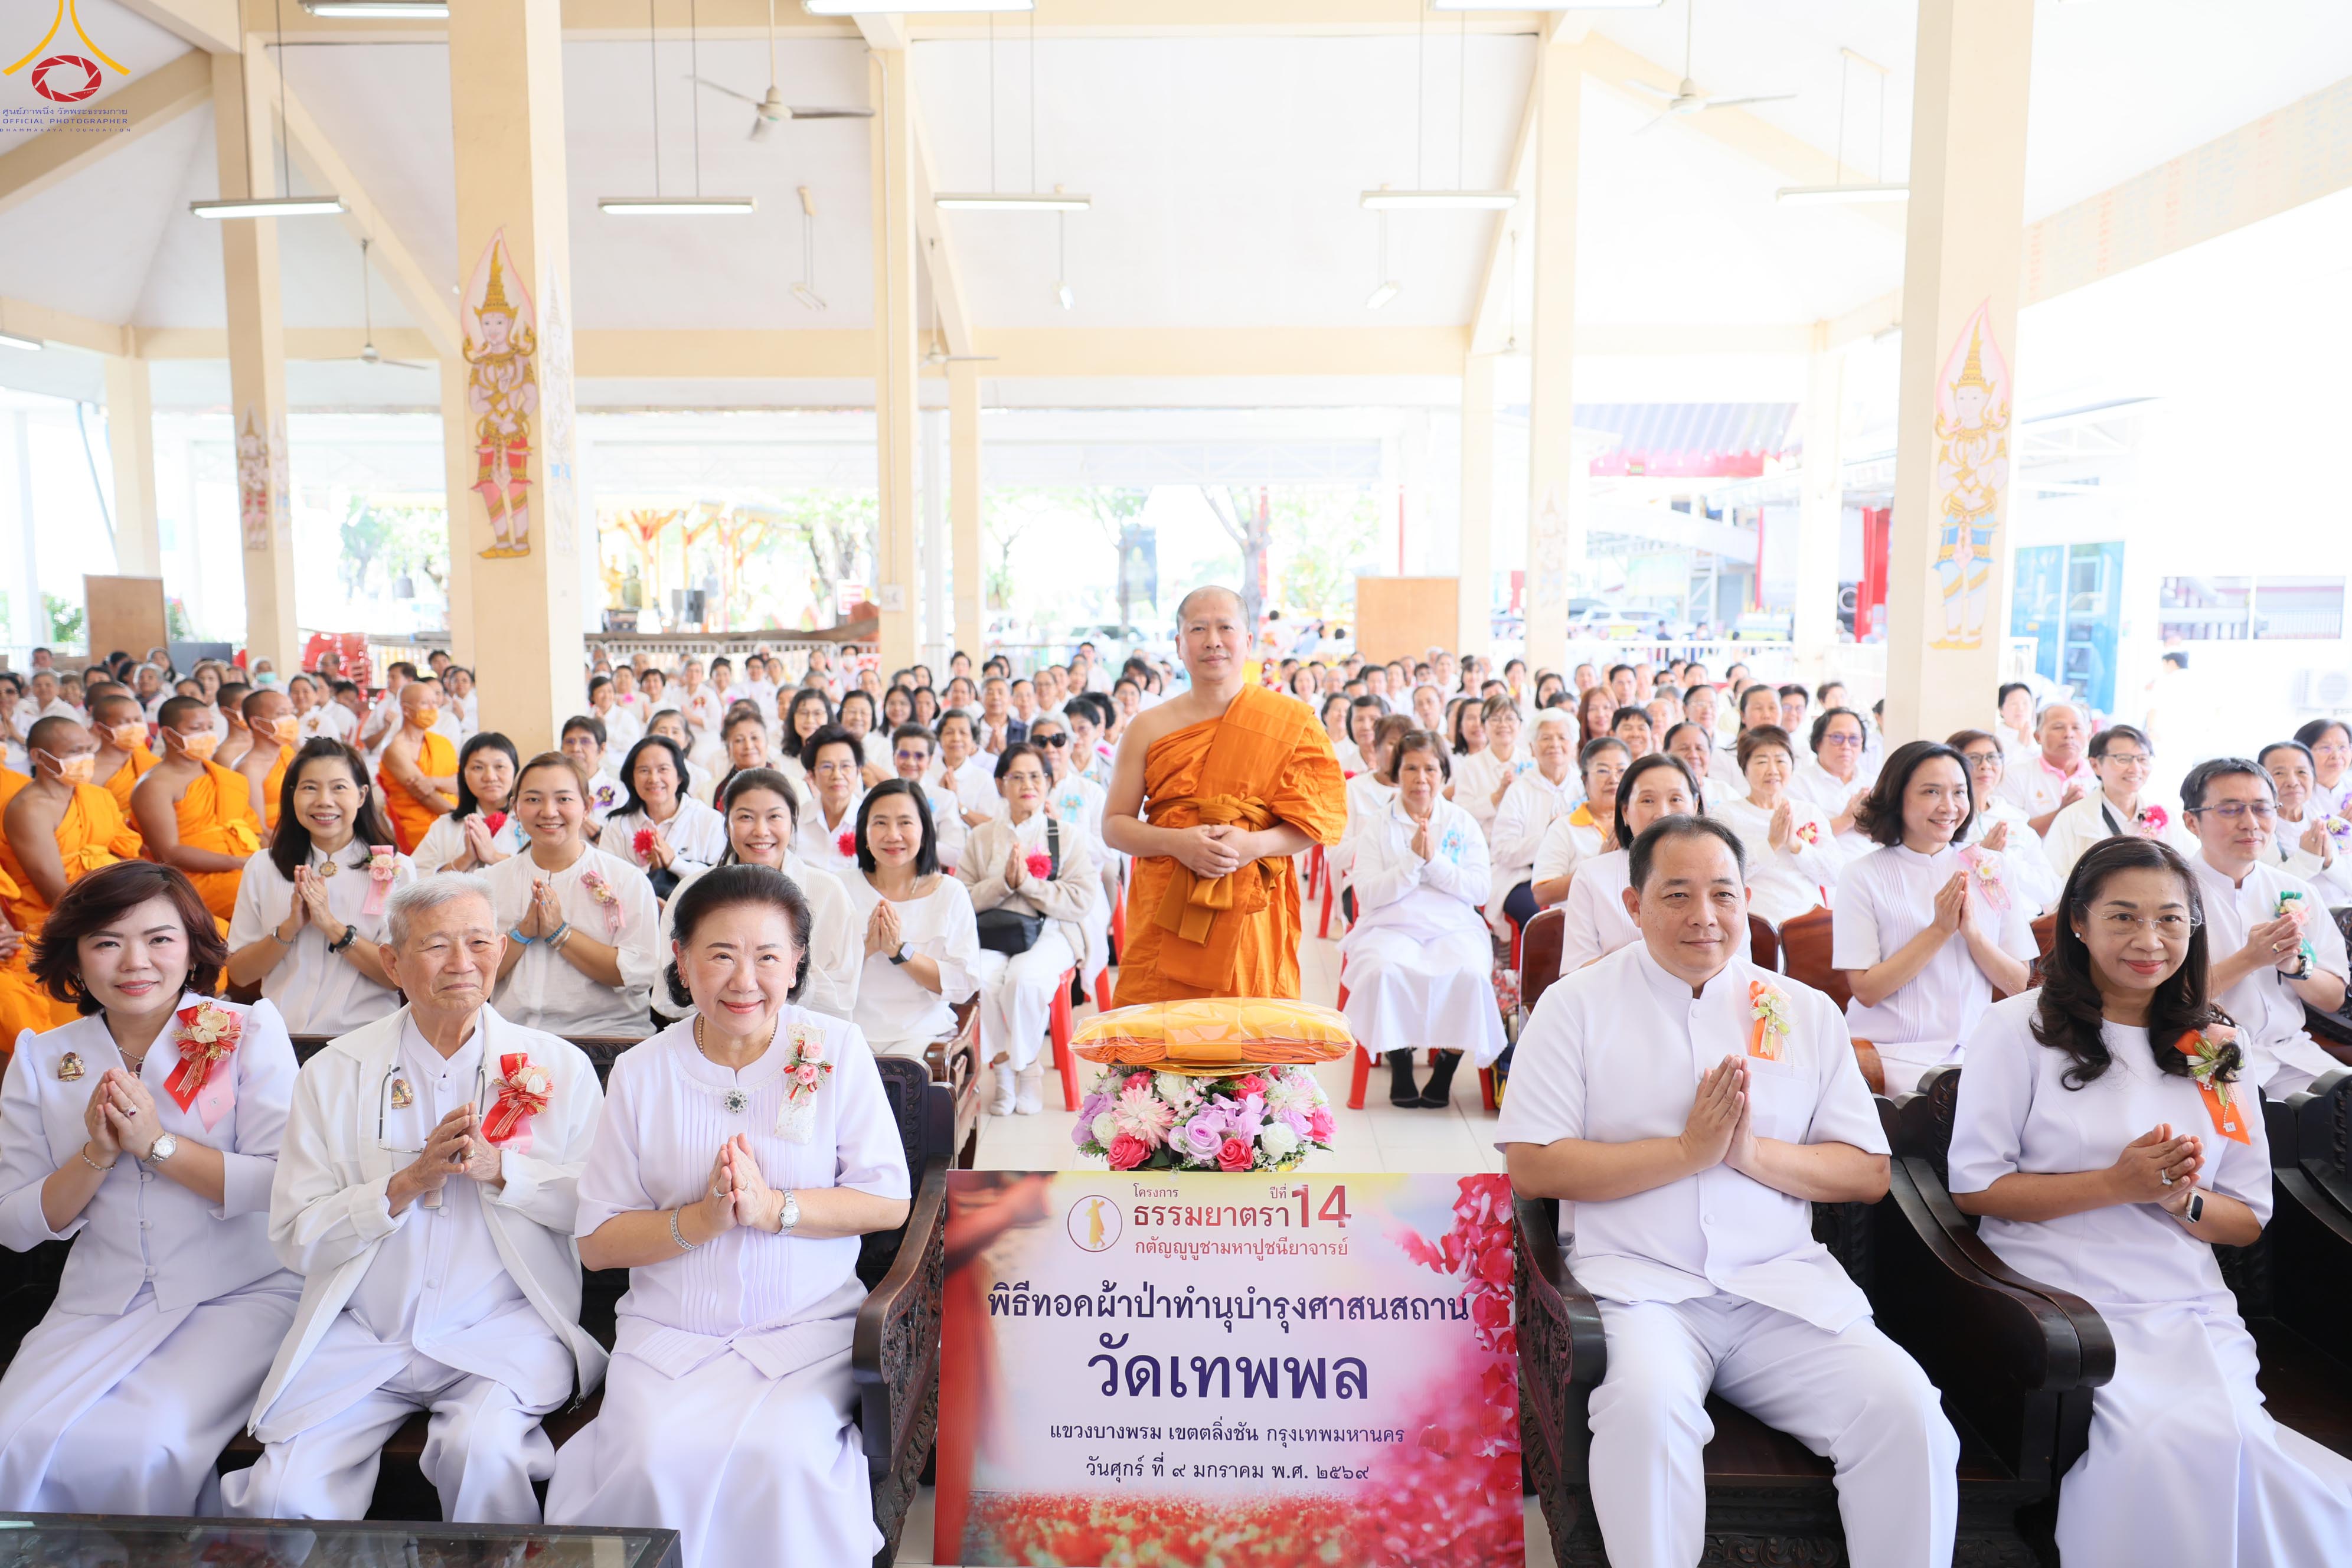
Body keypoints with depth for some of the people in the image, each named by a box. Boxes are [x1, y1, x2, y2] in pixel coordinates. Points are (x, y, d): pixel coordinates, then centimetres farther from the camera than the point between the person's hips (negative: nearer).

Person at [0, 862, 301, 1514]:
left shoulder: (248, 1031, -2)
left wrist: (157, 1144, -16)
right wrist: (96, 1155, -11)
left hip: (240, 1295, -4)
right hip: (99, 1305, 4)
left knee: (141, 1446, -25)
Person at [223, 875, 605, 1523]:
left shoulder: (557, 1066, 4)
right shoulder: (332, 1073, 6)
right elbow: (295, 1239, 1)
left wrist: (499, 1168, -15)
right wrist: (407, 1185, -14)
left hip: (502, 1330, -1)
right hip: (360, 1335, 2)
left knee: (482, 1451, -28)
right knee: (281, 1495, -18)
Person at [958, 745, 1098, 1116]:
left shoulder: (1071, 835, 10)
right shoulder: (982, 837, 17)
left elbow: (1082, 901, -3)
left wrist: (1029, 882, -11)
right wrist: (1004, 882, -10)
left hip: (1052, 932, -2)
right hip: (993, 932, 2)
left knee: (1024, 977, -34)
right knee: (980, 977, -31)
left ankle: (1027, 1065, -8)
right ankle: (1003, 1070, -11)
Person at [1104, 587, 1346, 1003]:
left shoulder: (1289, 724, 4)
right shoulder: (1149, 728, 8)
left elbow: (1318, 819, 3)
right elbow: (1114, 825, 8)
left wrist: (1255, 845, -13)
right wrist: (1176, 842, -10)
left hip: (1252, 918, -1)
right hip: (1165, 918, 1)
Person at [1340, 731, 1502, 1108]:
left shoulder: (1464, 823, 14)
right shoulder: (1376, 828, 10)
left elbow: (1479, 889, 3)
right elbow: (1368, 894, -3)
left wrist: (1434, 860, -9)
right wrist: (1413, 861, -11)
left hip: (1454, 929, 1)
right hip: (1391, 928, -1)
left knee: (1468, 973, -32)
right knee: (1384, 971, -34)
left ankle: (1447, 1064, -13)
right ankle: (1399, 1062, -14)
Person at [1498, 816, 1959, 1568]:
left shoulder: (1807, 1012, 14)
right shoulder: (1578, 1003, 4)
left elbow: (1869, 1174, 11)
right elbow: (1531, 1166, -4)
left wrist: (1754, 1153, -8)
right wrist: (1686, 1150, -10)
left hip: (1784, 1283, 3)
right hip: (1640, 1282, -3)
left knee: (1908, 1412, -21)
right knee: (1646, 1407, -32)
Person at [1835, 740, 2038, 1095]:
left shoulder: (1992, 869, 9)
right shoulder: (1862, 876, -2)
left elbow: (2017, 985, 6)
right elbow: (1866, 990, -8)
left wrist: (1972, 931, -11)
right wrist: (1939, 930, -12)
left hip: (1972, 1050, 4)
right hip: (1891, 1053, -4)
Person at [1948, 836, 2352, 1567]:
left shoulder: (2211, 1047, 13)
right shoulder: (2020, 1028, -1)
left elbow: (2248, 1220, 14)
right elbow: (1973, 1186, -5)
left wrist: (2182, 1199, -9)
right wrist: (2118, 1184, -14)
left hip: (2193, 1312, 4)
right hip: (2064, 1306, -3)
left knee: (2218, 1434, -26)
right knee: (2165, 1437, -28)